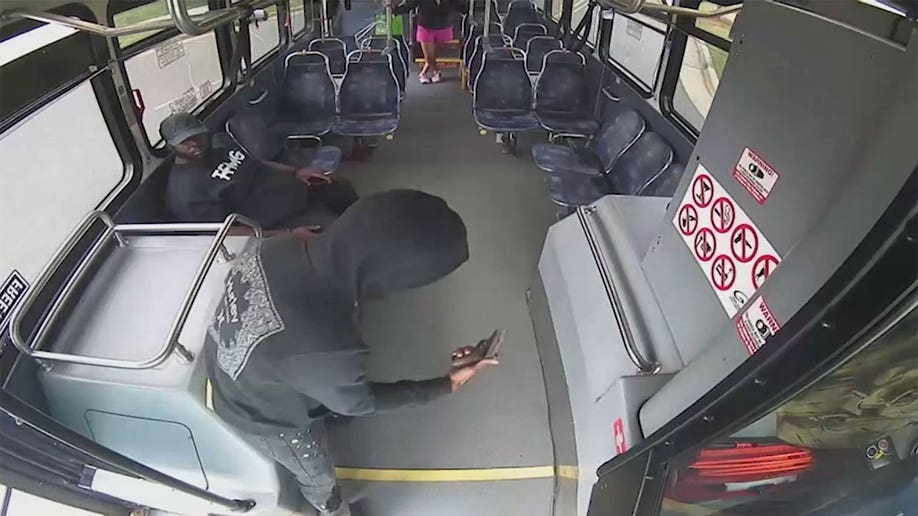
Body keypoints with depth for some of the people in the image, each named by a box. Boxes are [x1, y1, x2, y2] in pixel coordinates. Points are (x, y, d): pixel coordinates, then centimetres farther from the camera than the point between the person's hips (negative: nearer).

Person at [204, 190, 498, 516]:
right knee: (317, 476, 27)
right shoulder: (328, 351, -46)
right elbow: (358, 403, -23)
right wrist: (447, 384, -15)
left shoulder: (273, 248, -26)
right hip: (266, 418, -5)